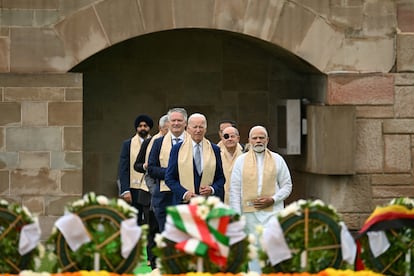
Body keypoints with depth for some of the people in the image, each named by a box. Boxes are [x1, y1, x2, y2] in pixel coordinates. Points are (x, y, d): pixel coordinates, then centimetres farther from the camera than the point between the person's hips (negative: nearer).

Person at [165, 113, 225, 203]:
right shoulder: (177, 149, 6)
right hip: (184, 201, -1)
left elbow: (221, 178, 12)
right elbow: (169, 178, 4)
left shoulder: (214, 149, 10)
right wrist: (184, 193, -10)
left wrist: (212, 189, -8)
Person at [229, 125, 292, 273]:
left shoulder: (277, 160, 8)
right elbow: (234, 190, 5)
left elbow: (287, 186, 11)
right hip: (250, 212, 1)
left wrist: (273, 199, -7)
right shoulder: (241, 161, 7)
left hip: (272, 211, -1)